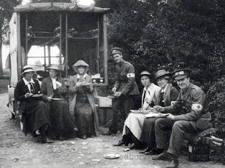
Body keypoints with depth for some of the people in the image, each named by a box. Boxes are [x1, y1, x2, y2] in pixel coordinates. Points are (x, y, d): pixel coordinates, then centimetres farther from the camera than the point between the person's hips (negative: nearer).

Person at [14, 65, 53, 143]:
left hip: (37, 102, 4)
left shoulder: (36, 82, 17)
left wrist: (39, 95, 1)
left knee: (42, 105, -31)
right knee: (41, 106, -32)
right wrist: (25, 96, -15)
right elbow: (16, 97, 2)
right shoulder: (20, 84, 4)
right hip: (26, 105, -4)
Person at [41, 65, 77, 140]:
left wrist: (60, 87, -4)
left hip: (61, 100, 2)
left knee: (65, 104, -31)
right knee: (60, 105, -31)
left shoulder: (61, 80, 20)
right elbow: (42, 93, 11)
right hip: (51, 101, -2)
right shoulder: (45, 81, 16)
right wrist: (47, 97, -9)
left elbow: (65, 92, 14)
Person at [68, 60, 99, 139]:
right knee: (81, 113, -26)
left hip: (87, 102, 1)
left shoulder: (88, 78, 14)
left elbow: (91, 91, 8)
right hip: (77, 102, -1)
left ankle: (91, 132, -9)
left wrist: (88, 86, -13)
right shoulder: (72, 78, 10)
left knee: (89, 113, -24)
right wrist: (77, 86, -16)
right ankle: (82, 133, -14)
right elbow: (70, 90, 1)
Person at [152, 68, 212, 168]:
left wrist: (175, 117, -28)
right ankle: (165, 152, 5)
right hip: (184, 118, 9)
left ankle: (174, 158, -32)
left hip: (198, 121, -9)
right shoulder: (182, 91, 7)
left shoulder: (197, 92, -18)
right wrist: (163, 109, -5)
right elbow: (176, 107, 14)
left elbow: (195, 115, -25)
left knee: (177, 125, -38)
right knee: (159, 122, 1)